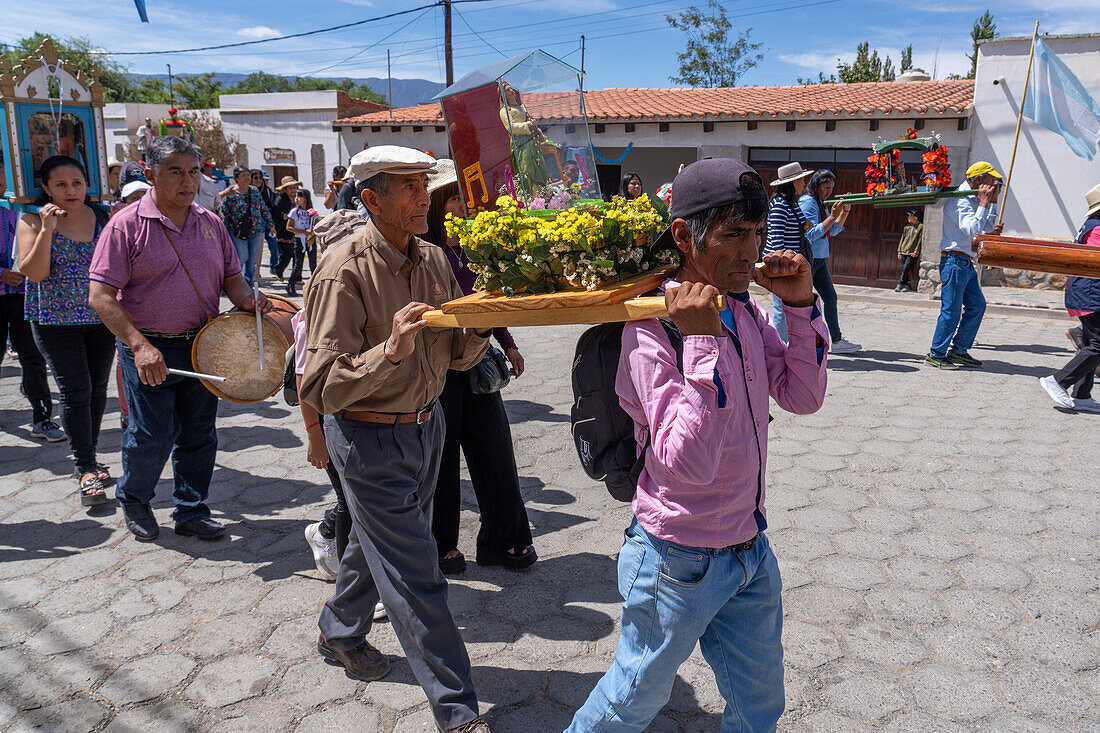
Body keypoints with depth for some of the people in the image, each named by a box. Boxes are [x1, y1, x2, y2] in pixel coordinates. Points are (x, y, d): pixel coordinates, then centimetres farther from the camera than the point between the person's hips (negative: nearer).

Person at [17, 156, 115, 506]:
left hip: (101, 317, 3)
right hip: (56, 320, -3)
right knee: (75, 391, -8)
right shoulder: (33, 220, -4)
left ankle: (89, 457, 26)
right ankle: (86, 468, 1)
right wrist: (47, 229, -21)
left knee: (98, 388, 9)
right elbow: (34, 272, -15)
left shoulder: (101, 216, 4)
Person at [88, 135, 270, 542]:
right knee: (151, 437, 1)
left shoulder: (210, 223, 7)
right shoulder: (127, 224, -9)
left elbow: (232, 276, 14)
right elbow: (101, 296, -13)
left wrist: (246, 300, -10)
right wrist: (140, 345, -24)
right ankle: (133, 500, 29)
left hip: (202, 346, 5)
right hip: (148, 349, -4)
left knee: (199, 434, 11)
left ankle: (191, 511, 27)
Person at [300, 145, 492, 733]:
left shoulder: (432, 259, 1)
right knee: (415, 578, -2)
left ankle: (340, 634, 52)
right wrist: (390, 351, -36)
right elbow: (322, 387, -24)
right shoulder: (344, 271, -21)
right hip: (371, 441, -7)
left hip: (426, 426, 8)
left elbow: (457, 355, 6)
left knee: (377, 542, 26)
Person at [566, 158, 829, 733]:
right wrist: (702, 343, -36)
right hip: (682, 563, -7)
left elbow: (803, 396, 2)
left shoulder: (744, 309, 0)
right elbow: (688, 464, -32)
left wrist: (800, 305, -8)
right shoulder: (652, 328, -24)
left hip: (750, 550, 7)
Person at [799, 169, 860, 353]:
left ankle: (837, 341, 13)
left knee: (830, 297, 9)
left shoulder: (820, 204, 16)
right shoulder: (807, 202, -12)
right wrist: (832, 216, -20)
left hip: (819, 259, 10)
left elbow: (833, 230, 17)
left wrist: (845, 211, 7)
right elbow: (812, 234, -19)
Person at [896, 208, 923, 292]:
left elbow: (920, 240, -4)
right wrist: (899, 251, 10)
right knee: (903, 269, 2)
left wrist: (916, 251, -10)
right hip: (904, 251, 5)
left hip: (912, 253, -5)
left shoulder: (921, 226, -2)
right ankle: (906, 286, 8)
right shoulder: (906, 226, 12)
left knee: (906, 268, -13)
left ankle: (900, 284, -8)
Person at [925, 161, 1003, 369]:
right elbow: (972, 230, -25)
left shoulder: (972, 200, 17)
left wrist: (993, 201, 14)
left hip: (966, 263, 10)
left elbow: (987, 228, 22)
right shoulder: (959, 201, -14)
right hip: (954, 261, -10)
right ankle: (936, 355, -1)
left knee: (977, 305, 10)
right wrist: (984, 203, -18)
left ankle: (958, 350, 18)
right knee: (951, 310, -8)